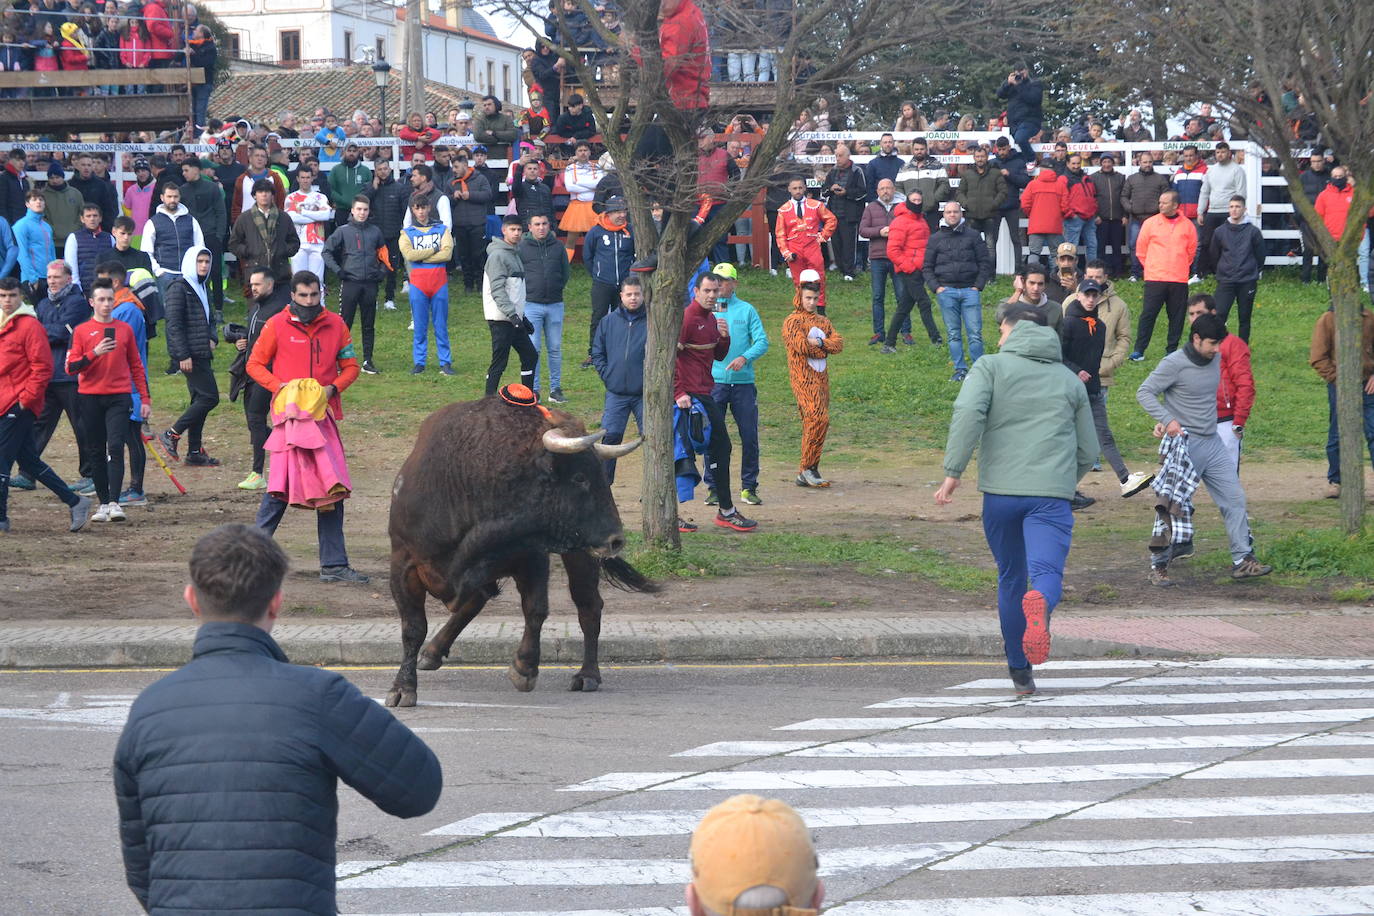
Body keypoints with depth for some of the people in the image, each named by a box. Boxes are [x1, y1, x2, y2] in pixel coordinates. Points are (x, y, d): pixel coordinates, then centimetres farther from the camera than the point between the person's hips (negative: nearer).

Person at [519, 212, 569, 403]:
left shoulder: (557, 247, 6)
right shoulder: (521, 248, -3)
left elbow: (566, 271, 17)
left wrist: (557, 288, 8)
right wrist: (525, 292, -1)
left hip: (555, 304, 3)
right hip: (531, 304, -3)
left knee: (555, 349, 7)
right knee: (533, 349, -4)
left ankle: (555, 389, 15)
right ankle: (533, 389, 2)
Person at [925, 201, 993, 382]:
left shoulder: (972, 236, 8)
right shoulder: (935, 239, 10)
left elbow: (985, 262, 8)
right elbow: (927, 267, 12)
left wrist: (978, 286, -1)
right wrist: (936, 287, -1)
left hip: (970, 290, -1)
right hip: (946, 291, 1)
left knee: (975, 333, -6)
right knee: (953, 334, 3)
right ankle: (960, 369, 8)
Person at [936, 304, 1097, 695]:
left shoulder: (991, 366, 9)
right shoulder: (1070, 380, 19)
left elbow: (968, 412, -10)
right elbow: (1088, 450, 23)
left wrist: (953, 471, -9)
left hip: (1000, 491, 0)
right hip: (1052, 494, 0)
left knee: (1011, 579, 15)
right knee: (1047, 572, -13)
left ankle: (1020, 671, 22)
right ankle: (1040, 604, -50)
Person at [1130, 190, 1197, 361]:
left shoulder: (1187, 225, 3)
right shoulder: (1150, 223, 0)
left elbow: (1191, 250, 16)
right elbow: (1141, 250, 8)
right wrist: (1151, 267, 10)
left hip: (1179, 280, 1)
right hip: (1155, 279, -1)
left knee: (1177, 316, 5)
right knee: (1148, 314, -4)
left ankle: (1172, 349, 16)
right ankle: (1139, 350, 0)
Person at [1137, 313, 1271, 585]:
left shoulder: (1215, 361, 8)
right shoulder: (1175, 363, -12)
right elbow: (1144, 392, -12)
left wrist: (1166, 420, 4)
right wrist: (1167, 420, -24)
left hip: (1213, 442, 7)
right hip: (1184, 444, -7)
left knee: (1234, 498, 2)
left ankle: (1243, 560, 7)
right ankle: (1158, 566, 8)